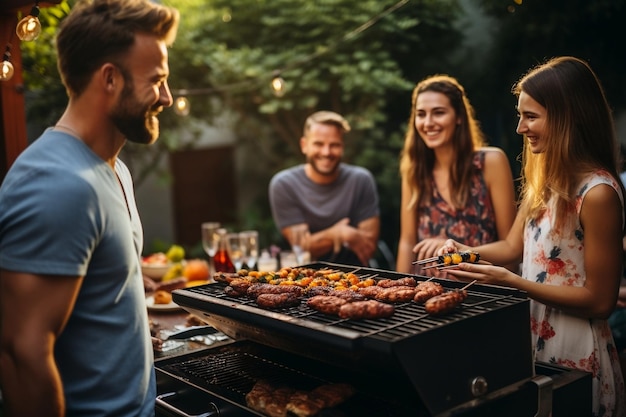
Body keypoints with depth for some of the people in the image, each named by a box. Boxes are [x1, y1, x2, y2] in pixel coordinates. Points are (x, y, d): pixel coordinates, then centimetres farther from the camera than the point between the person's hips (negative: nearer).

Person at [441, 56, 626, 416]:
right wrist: (465, 252, -8)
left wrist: (509, 281, -23)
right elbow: (513, 246, 10)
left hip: (574, 351, -7)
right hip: (533, 336, 8)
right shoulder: (544, 178, 3)